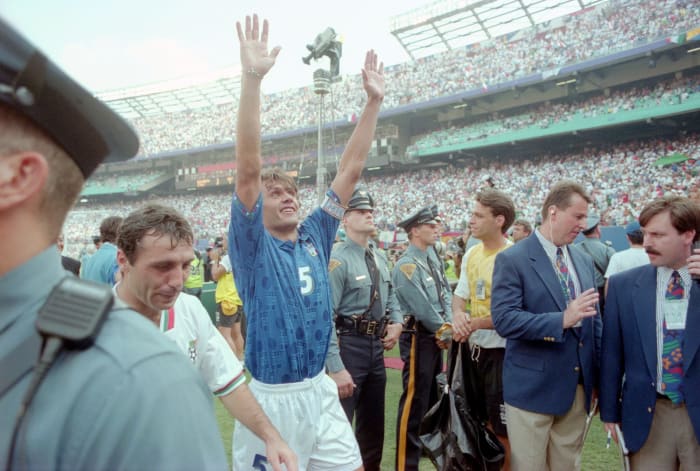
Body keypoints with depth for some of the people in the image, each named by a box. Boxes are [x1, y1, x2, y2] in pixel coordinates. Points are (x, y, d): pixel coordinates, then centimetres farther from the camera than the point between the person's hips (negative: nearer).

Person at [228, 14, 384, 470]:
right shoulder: (253, 245, -10)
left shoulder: (315, 236, 3)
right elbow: (248, 170, -23)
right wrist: (252, 78, -30)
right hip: (271, 399, -5)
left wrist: (374, 100, 0)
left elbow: (351, 170, 2)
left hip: (321, 392, 5)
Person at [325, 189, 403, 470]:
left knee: (373, 421, 22)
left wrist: (397, 322, 3)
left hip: (376, 345, 8)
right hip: (348, 344, -8)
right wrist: (336, 367, -24)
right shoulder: (337, 260, -17)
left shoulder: (380, 257, 8)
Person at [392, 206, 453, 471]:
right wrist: (444, 330, -9)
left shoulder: (433, 262, 12)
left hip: (437, 336, 9)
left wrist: (447, 329, -6)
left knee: (432, 395, 20)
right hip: (419, 337, -9)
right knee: (414, 399, -6)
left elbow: (446, 296, 9)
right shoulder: (406, 266, -16)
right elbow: (422, 307, -20)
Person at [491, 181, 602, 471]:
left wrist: (599, 377, 12)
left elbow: (594, 322, 14)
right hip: (532, 387, -6)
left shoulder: (584, 261, 9)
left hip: (578, 387, 6)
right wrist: (562, 319, -27)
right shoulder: (512, 259, -11)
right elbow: (503, 319, -20)